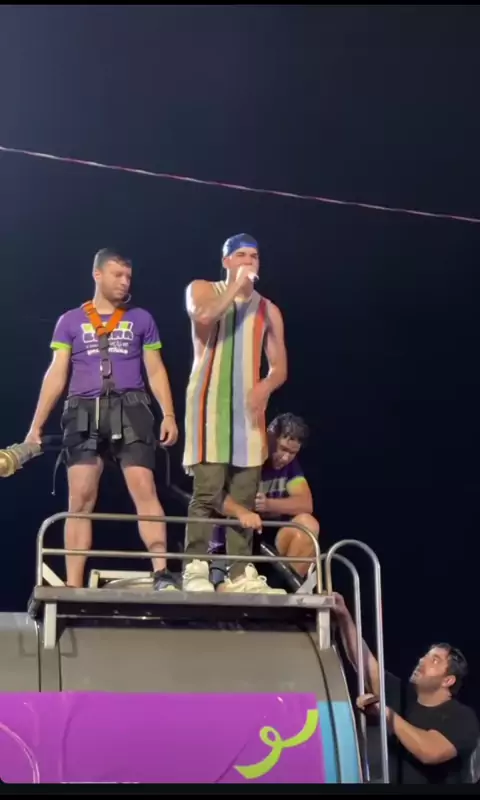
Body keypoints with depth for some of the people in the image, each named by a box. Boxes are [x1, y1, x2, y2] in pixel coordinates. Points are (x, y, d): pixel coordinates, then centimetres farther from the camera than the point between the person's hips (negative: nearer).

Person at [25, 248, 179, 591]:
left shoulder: (141, 319, 13)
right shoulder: (71, 321, 12)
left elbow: (156, 371, 12)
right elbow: (56, 374, 8)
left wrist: (169, 415, 0)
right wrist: (37, 424, 2)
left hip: (130, 411, 0)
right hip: (85, 414, 0)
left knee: (144, 489, -14)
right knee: (80, 499, -4)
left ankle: (162, 573, -17)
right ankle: (73, 585, -3)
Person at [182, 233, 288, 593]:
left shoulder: (267, 309, 16)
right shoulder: (202, 289, 8)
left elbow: (280, 367, 13)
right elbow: (203, 315, -17)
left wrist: (265, 387, -9)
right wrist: (236, 286, -8)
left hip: (249, 406, 4)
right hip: (210, 402, -4)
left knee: (244, 497, 0)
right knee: (207, 491, -14)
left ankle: (241, 574, 1)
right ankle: (195, 569, -15)